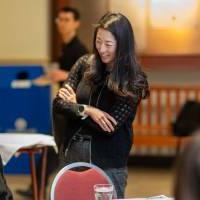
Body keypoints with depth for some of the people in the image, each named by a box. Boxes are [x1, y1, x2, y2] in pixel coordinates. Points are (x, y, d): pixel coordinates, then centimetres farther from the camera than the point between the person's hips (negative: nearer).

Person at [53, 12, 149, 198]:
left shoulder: (133, 81, -10)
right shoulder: (85, 64, 1)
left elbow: (111, 127, -14)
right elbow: (58, 103, -1)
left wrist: (75, 106, -6)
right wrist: (86, 110, -18)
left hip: (108, 164, -3)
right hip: (72, 152, 4)